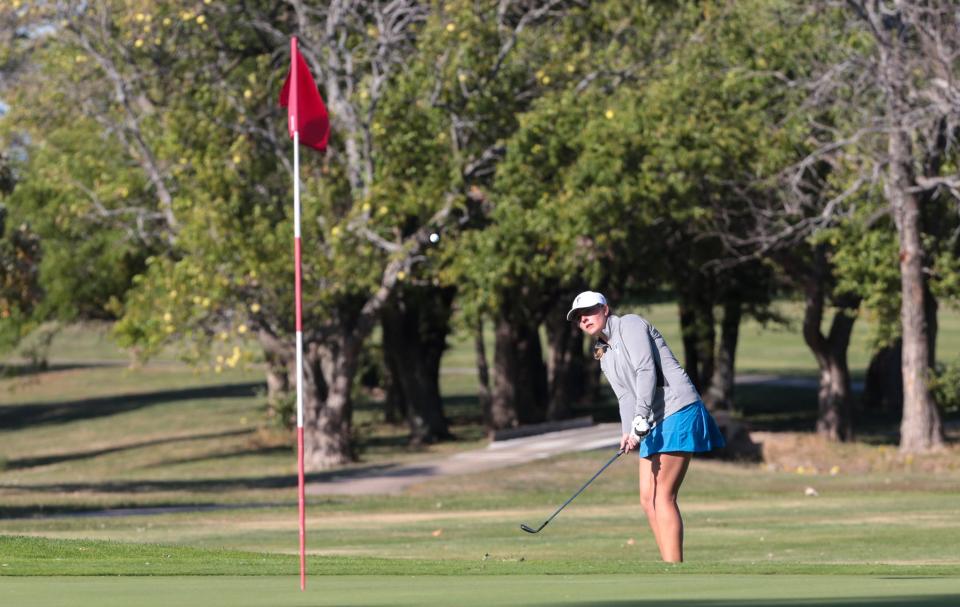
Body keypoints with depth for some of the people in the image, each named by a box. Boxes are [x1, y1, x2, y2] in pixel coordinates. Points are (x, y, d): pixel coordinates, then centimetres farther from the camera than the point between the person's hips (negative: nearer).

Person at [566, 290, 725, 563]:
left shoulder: (629, 325, -5)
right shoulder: (604, 354, 21)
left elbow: (646, 371, -17)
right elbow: (626, 396, 15)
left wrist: (640, 420, -24)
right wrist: (627, 432, -4)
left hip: (678, 411, -10)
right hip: (655, 426, 10)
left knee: (663, 496, -14)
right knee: (647, 498, 4)